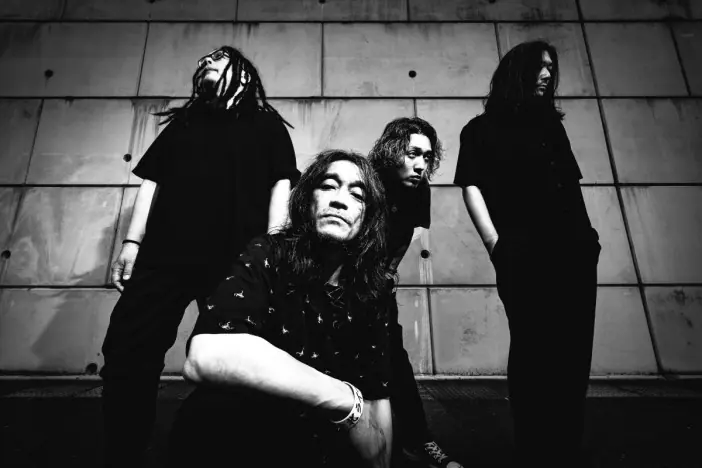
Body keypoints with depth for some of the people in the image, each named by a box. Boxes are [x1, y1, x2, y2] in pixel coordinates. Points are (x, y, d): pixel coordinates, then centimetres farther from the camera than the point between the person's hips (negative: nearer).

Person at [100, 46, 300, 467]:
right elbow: (152, 181, 19)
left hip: (236, 259, -3)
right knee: (127, 356, -4)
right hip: (164, 254, 4)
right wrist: (132, 242, 9)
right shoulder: (181, 121, 26)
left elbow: (281, 184, 6)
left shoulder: (265, 124, 17)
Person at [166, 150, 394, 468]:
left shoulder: (371, 290, -2)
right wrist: (345, 400, -31)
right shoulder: (268, 256, -16)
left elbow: (378, 399, 1)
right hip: (228, 440, -2)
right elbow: (206, 357, -35)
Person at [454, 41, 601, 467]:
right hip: (523, 255, -5)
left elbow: (573, 185, 22)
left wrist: (587, 234, 9)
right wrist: (495, 244, -13)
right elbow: (472, 187, -1)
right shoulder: (481, 129, 10)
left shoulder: (551, 124, 25)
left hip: (574, 251, 5)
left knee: (574, 354, 4)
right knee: (532, 352, -7)